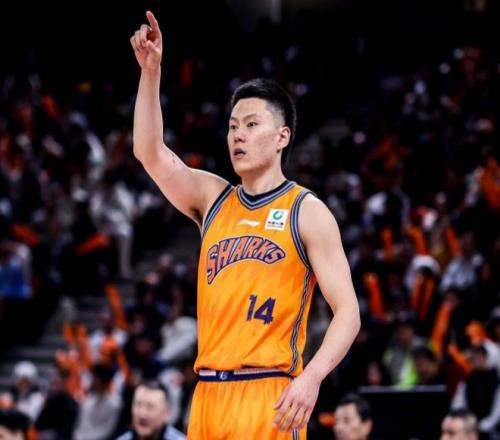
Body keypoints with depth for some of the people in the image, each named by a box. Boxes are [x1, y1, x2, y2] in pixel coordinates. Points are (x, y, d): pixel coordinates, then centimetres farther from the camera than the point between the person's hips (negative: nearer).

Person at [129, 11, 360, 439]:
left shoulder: (307, 211, 0)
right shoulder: (212, 199, 15)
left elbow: (348, 311, -5)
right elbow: (150, 152, 2)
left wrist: (312, 377, -21)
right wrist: (151, 71, -7)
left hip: (269, 397, -6)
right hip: (209, 393, 6)